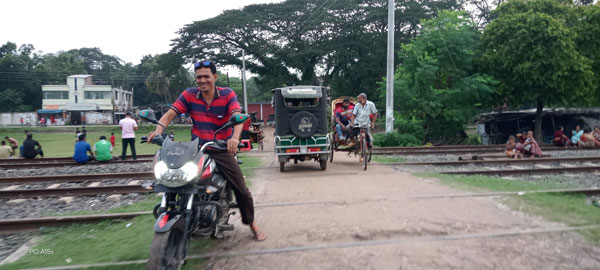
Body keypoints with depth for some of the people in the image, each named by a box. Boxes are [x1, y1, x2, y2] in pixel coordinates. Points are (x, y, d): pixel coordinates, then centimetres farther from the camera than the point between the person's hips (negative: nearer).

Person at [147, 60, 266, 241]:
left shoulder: (227, 94, -6)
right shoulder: (189, 95, -1)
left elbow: (238, 117, -22)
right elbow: (170, 114, -8)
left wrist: (235, 138, -42)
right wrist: (159, 129, -29)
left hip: (222, 149, -1)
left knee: (241, 190, -1)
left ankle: (251, 223, 23)